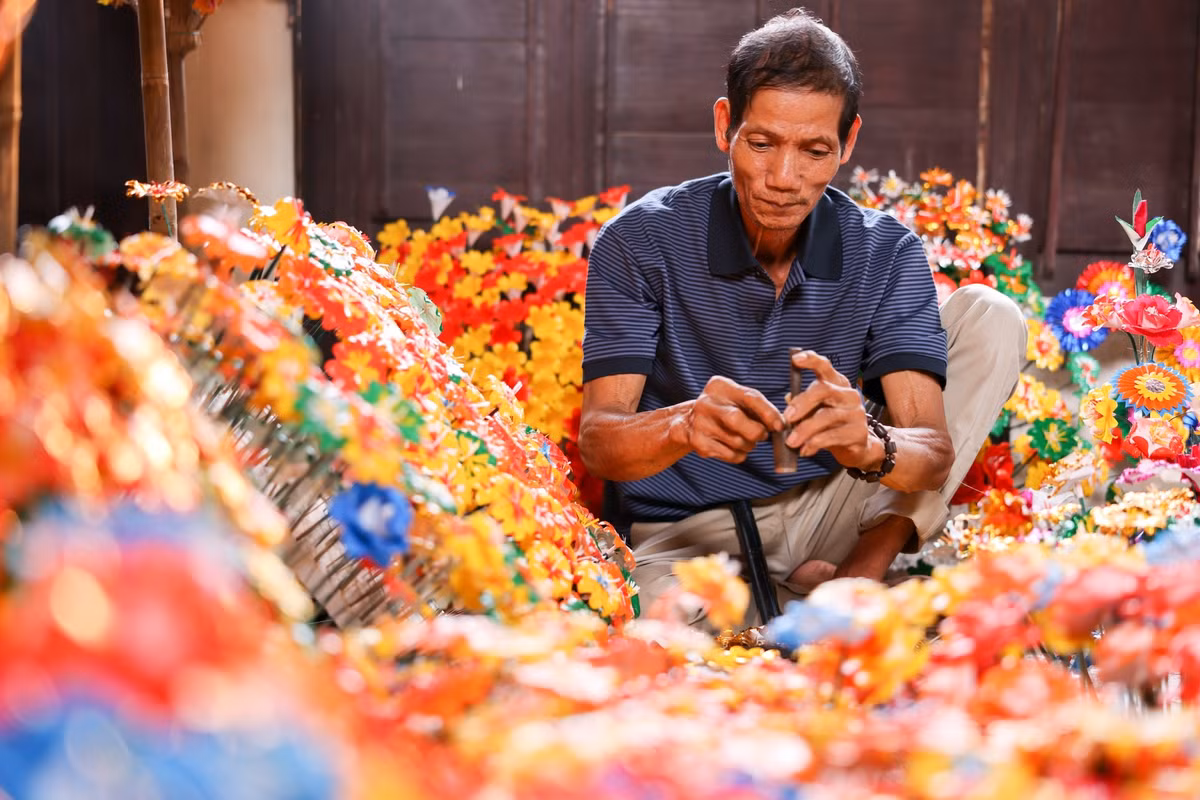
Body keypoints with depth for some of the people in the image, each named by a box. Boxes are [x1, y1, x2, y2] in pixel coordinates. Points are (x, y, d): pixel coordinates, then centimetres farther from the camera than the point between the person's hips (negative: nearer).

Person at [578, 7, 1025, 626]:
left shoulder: (886, 254, -5)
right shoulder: (639, 242, -10)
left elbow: (934, 452, -16)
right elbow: (598, 441, -18)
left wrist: (869, 447, -41)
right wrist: (682, 427, -42)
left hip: (827, 513, 4)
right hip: (687, 529, -4)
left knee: (990, 318, -6)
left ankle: (871, 561, -15)